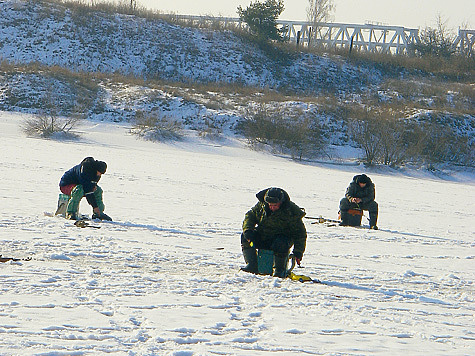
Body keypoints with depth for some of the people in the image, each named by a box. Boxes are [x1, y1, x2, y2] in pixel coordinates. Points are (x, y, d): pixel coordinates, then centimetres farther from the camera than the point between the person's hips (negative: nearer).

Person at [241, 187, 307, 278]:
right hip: (262, 236, 5)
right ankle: (252, 265, -20)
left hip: (282, 237, -5)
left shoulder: (291, 212, -18)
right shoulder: (262, 205, -7)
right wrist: (247, 229, -15)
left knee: (281, 244, -39)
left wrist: (298, 252, -18)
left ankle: (279, 269, -20)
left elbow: (300, 233, -11)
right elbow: (250, 215, 6)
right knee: (245, 237, -17)